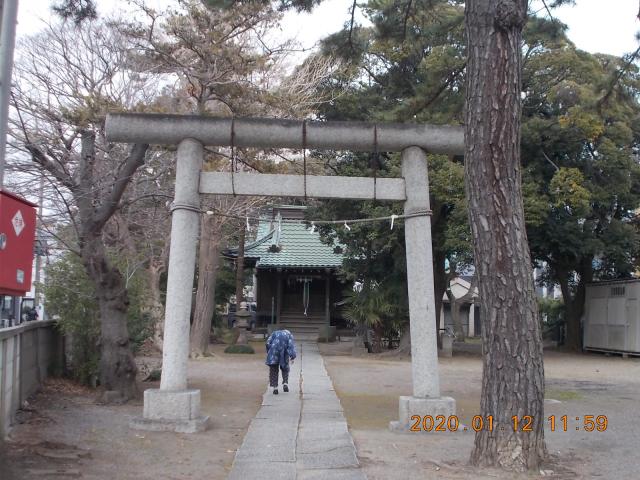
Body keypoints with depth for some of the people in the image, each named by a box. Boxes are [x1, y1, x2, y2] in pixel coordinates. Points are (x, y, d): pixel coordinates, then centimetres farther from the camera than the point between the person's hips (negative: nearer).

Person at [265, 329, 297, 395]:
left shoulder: (275, 333, 24)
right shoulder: (289, 335, 19)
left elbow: (268, 343, 9)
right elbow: (291, 346, 3)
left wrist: (268, 353, 14)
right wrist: (292, 357, -3)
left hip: (274, 353, 0)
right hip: (284, 354, 0)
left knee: (273, 370, 8)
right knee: (285, 368, 21)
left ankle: (275, 387, 3)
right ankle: (285, 383, 3)